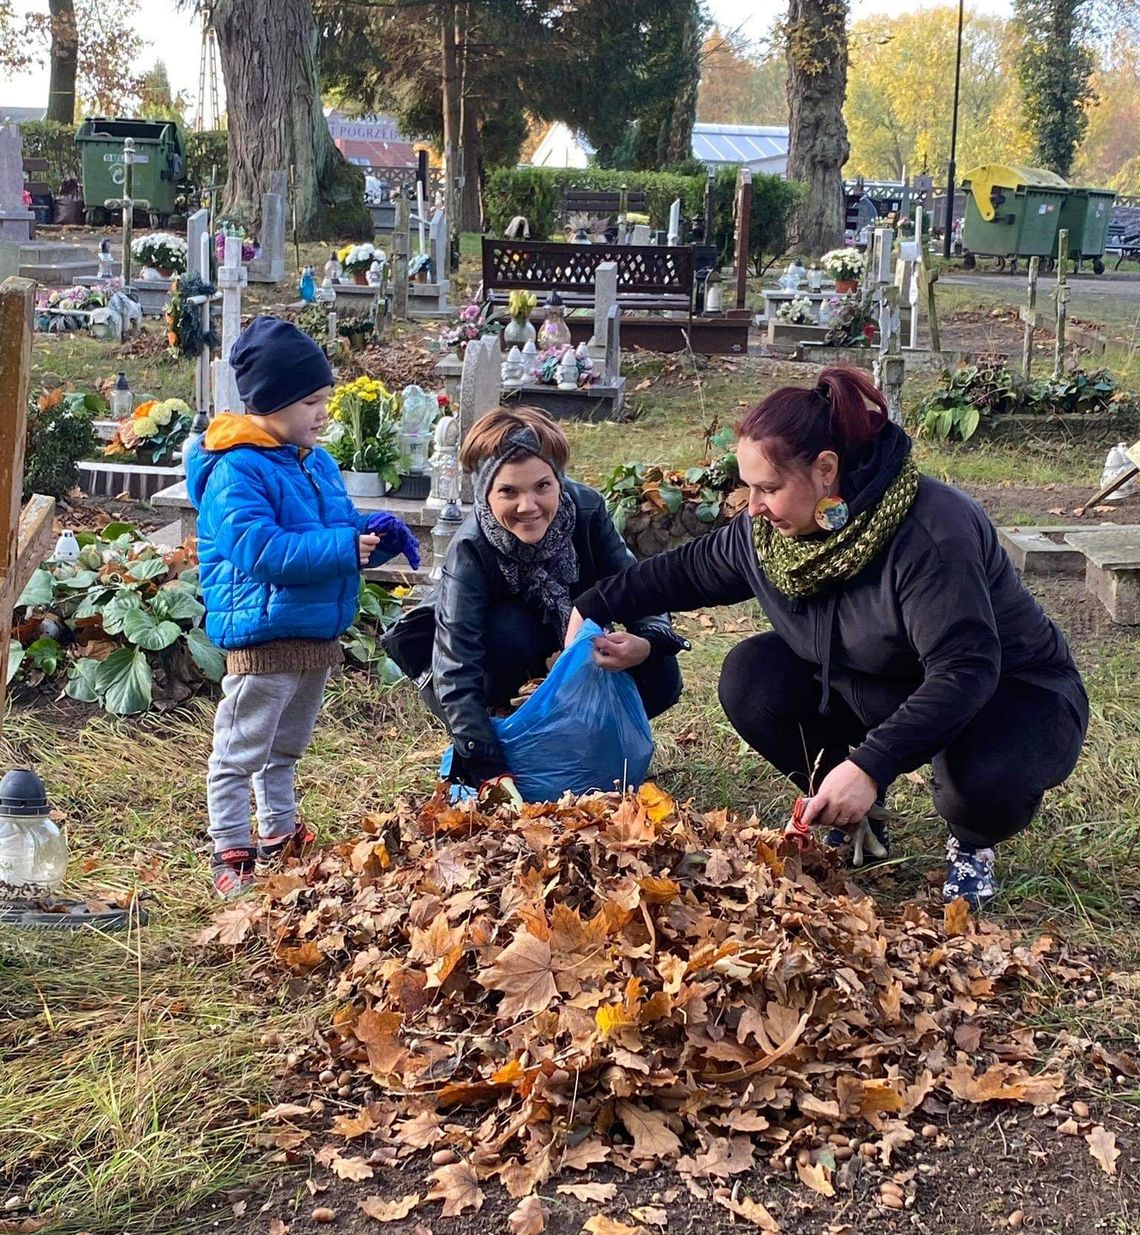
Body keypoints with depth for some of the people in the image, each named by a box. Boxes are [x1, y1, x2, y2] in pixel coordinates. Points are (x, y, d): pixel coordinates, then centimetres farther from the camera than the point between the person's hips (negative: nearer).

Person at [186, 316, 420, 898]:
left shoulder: (318, 463, 9)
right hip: (264, 637, -9)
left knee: (284, 749, 24)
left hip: (319, 635, 9)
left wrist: (379, 535, -7)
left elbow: (344, 528, 15)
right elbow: (260, 549, -29)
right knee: (240, 753, 3)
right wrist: (343, 548, -29)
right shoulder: (237, 471, -18)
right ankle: (233, 858, 11)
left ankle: (279, 839, 38)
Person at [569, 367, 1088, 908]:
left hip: (1012, 696, -6)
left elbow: (966, 671, -38)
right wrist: (595, 607, 10)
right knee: (751, 676, -11)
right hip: (874, 690, 7)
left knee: (984, 779, -39)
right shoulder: (766, 529, -9)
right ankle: (853, 819, 7)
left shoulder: (932, 534, -33)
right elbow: (687, 570, 9)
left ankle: (971, 844, 0)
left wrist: (870, 765, -45)